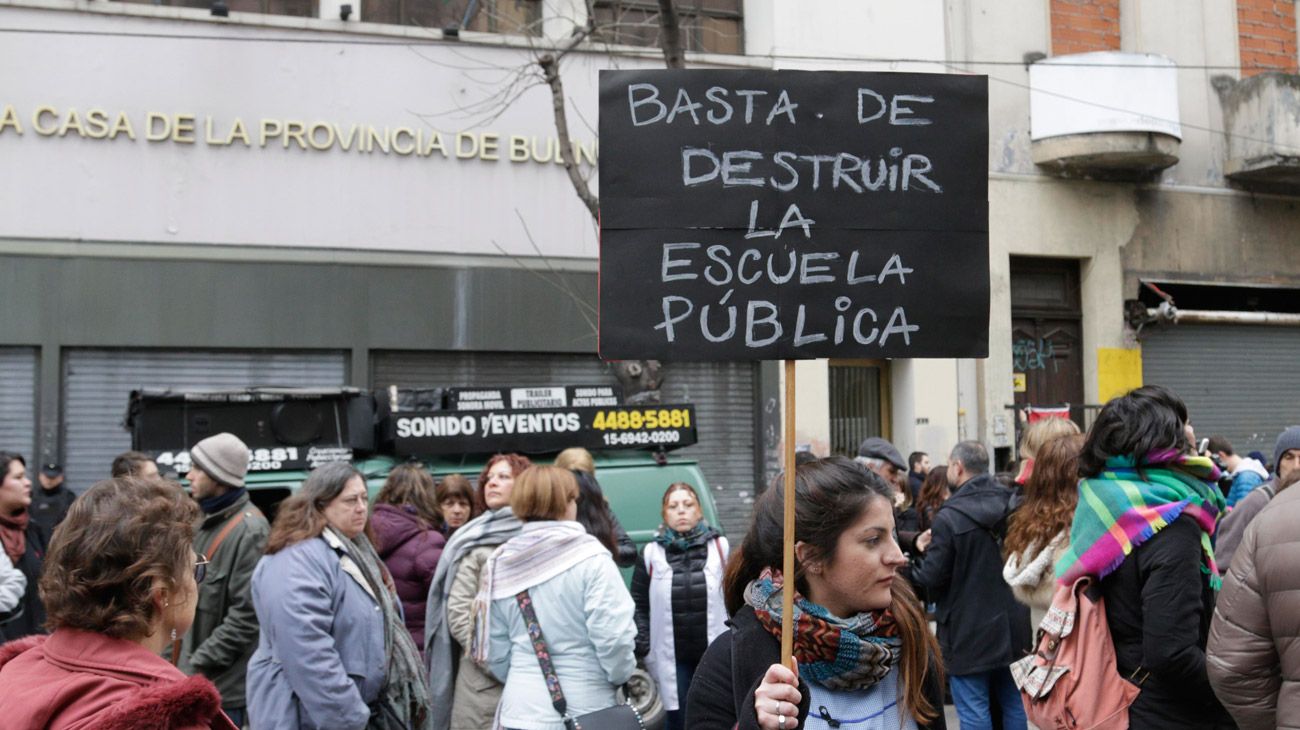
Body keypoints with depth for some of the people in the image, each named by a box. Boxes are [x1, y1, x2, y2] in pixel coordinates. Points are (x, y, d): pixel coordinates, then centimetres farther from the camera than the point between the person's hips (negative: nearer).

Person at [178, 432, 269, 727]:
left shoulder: (250, 530, -16)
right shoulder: (206, 523, 11)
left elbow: (246, 616, -19)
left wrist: (196, 666, -17)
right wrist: (178, 661, 10)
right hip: (193, 680, 8)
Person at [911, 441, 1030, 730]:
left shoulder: (949, 518, -18)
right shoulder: (1013, 506, 0)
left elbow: (930, 578, -16)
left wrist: (927, 550, 5)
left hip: (969, 631, -6)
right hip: (1011, 626, 6)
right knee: (1013, 703, 17)